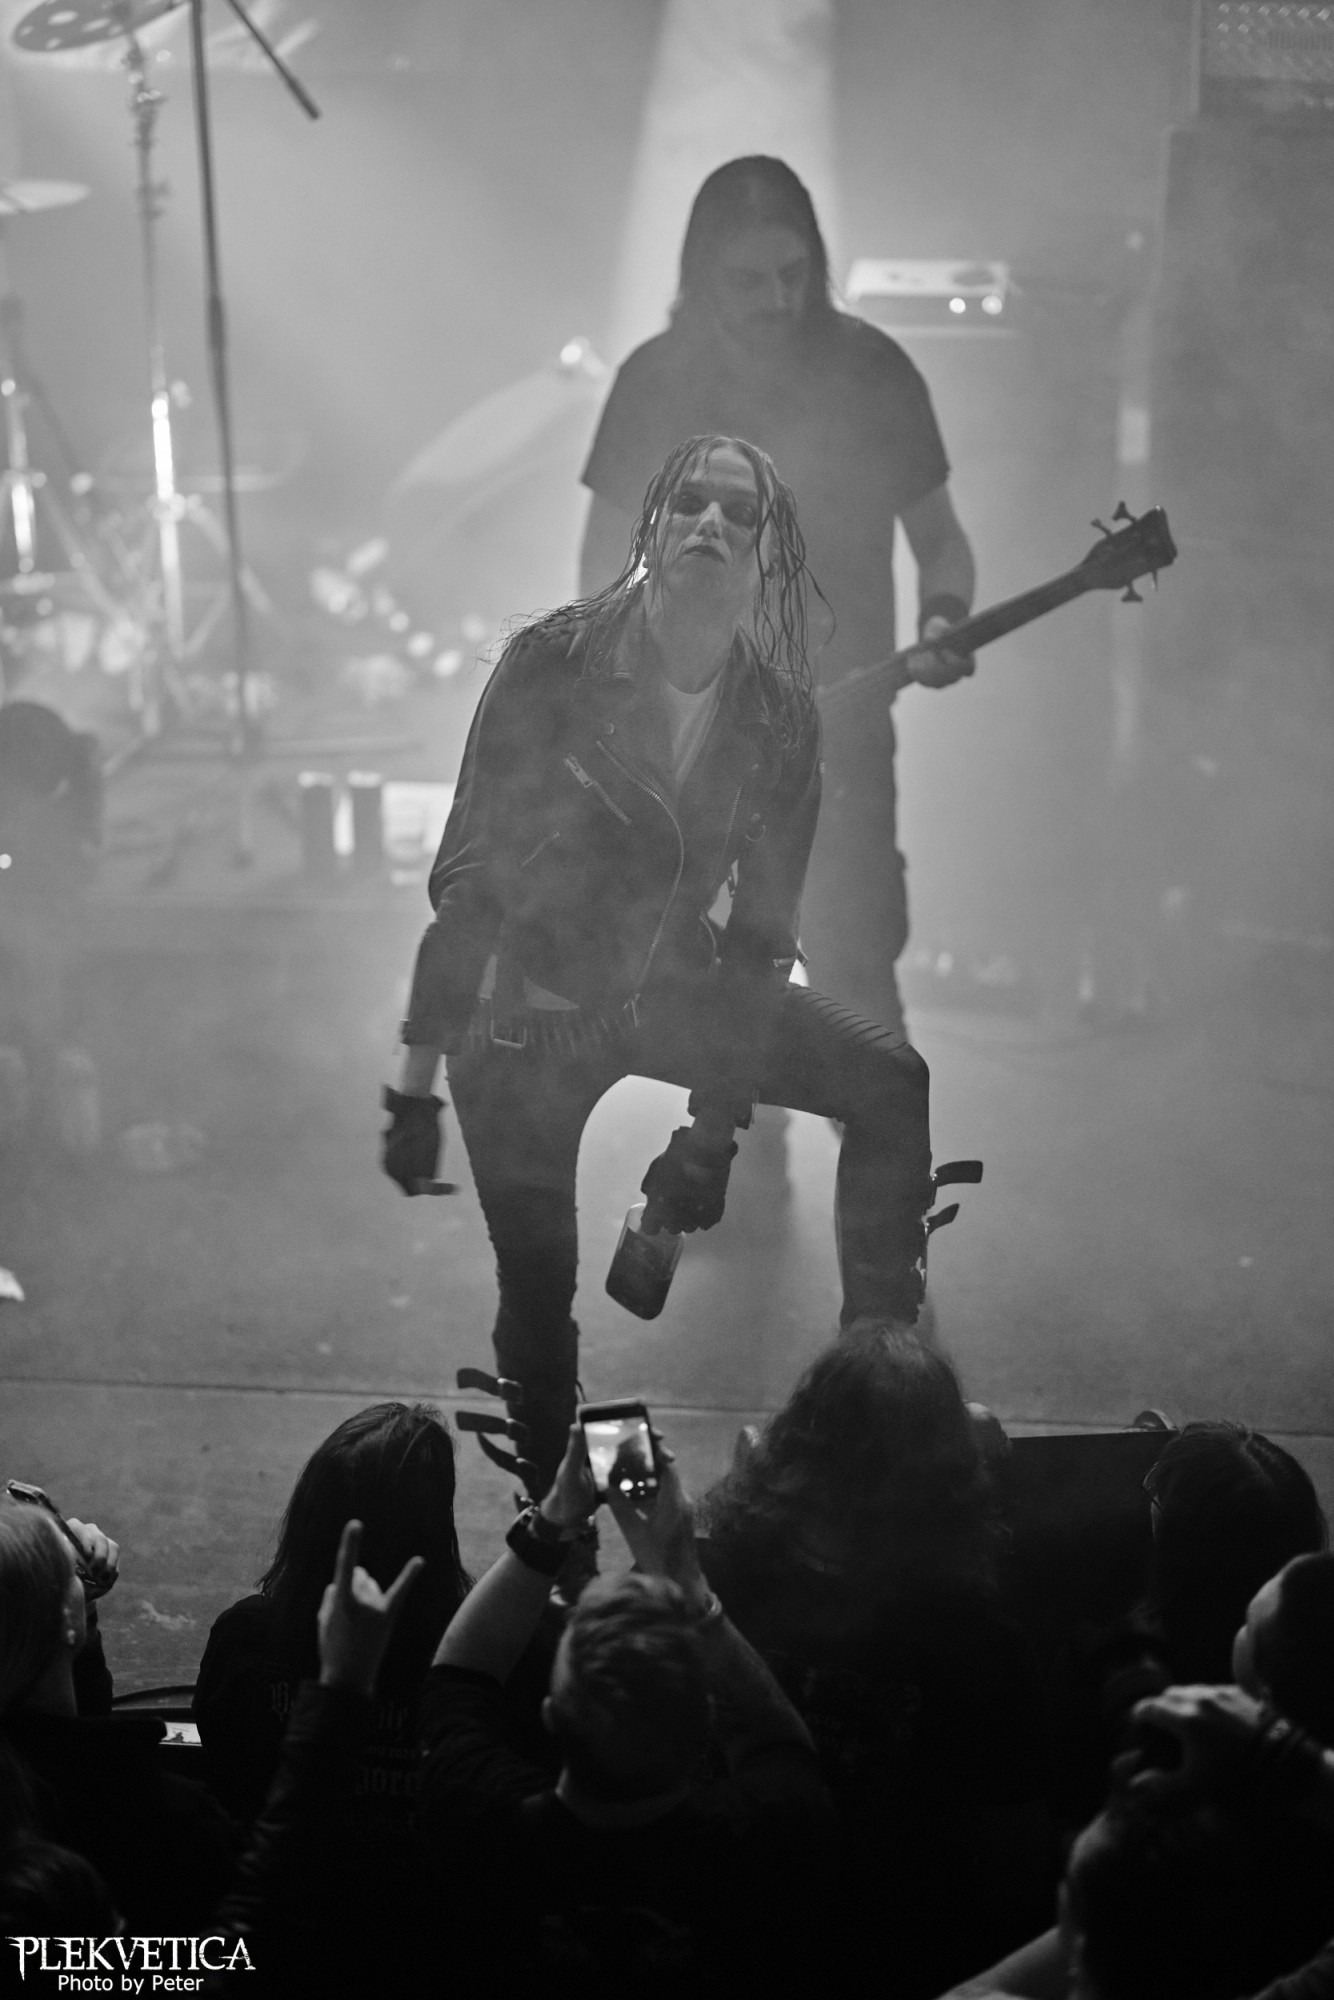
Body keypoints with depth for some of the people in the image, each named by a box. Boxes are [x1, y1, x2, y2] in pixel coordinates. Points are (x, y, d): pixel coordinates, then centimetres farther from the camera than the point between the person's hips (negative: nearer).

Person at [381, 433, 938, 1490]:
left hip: (669, 993, 4)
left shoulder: (781, 717, -9)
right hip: (526, 1015, -3)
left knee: (889, 1077, -12)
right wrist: (419, 1087, -18)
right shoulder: (554, 664, -19)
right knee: (538, 1296, -4)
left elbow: (761, 931, -2)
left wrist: (716, 1126, -3)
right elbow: (466, 876, -17)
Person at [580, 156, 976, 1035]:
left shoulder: (871, 371, -5)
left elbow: (939, 537, 5)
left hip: (840, 737, -2)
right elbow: (607, 560, 7)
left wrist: (945, 616, -16)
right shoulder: (657, 381, -2)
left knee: (852, 979, -9)